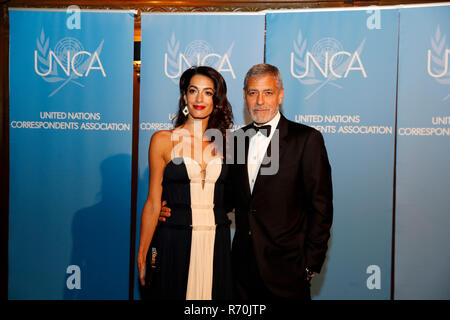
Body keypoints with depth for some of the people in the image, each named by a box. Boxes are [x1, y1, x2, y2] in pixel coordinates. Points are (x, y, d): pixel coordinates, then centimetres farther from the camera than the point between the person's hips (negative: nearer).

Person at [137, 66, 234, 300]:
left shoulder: (225, 142, 6)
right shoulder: (163, 140, -1)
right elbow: (153, 204, -2)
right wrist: (142, 256, -3)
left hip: (217, 243, 2)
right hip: (175, 243, -2)